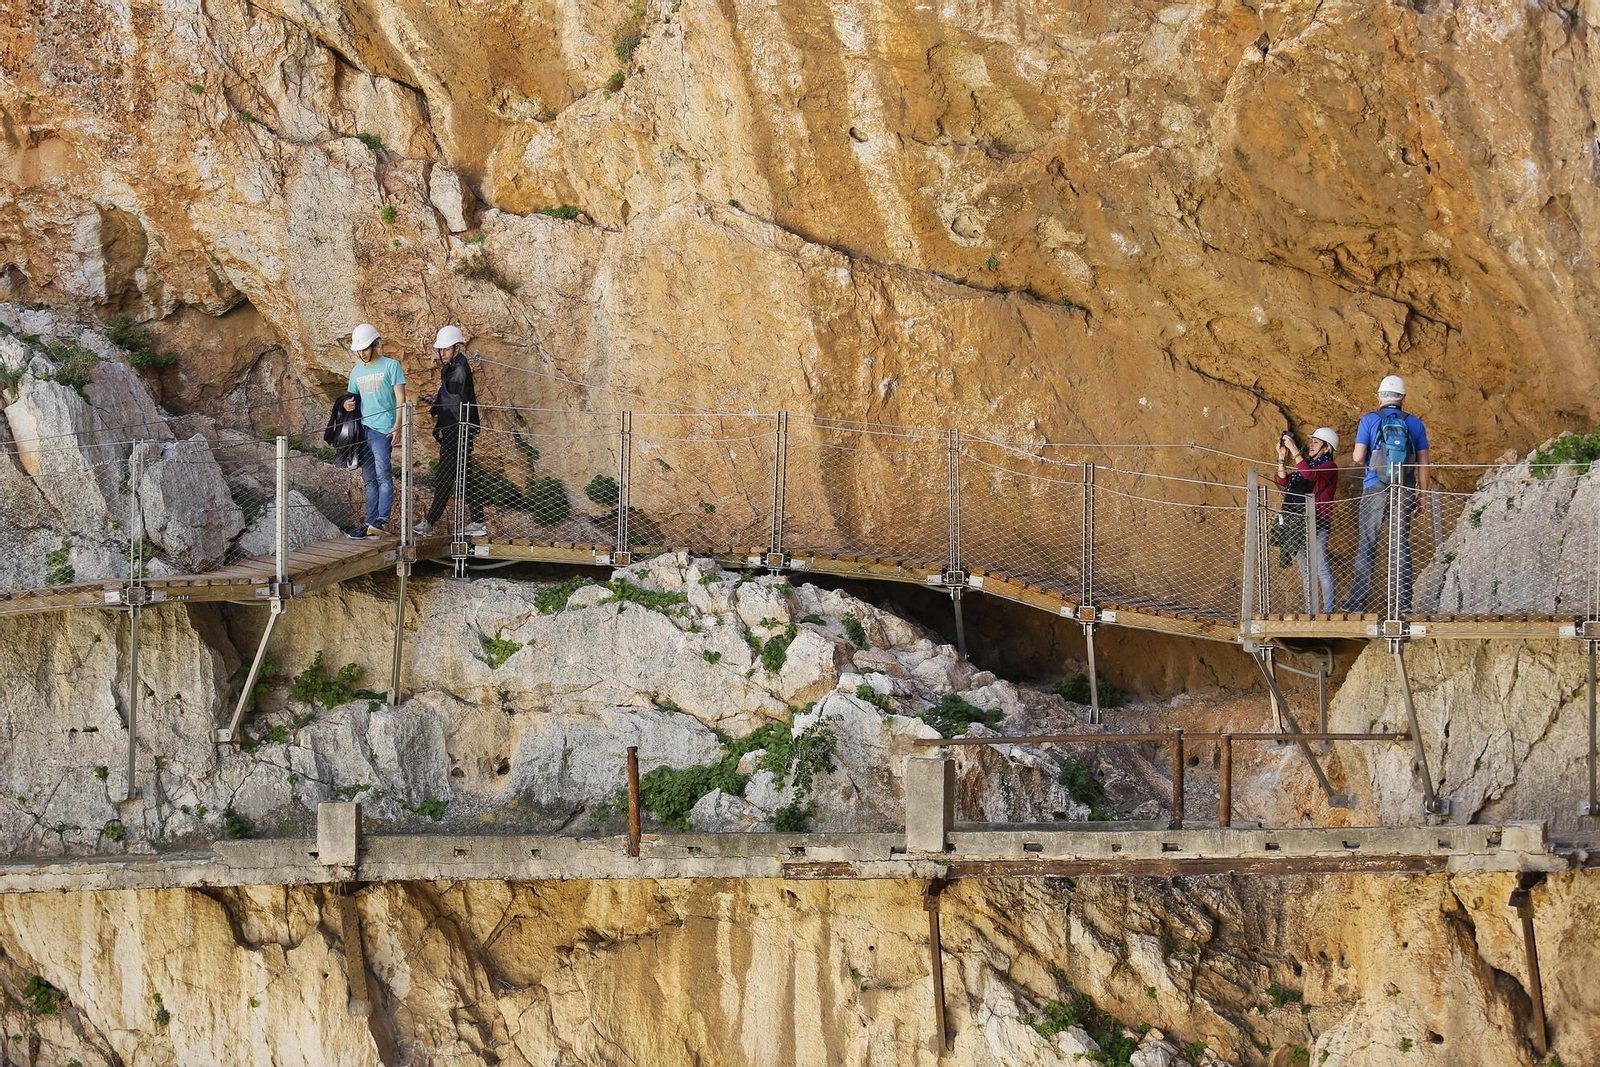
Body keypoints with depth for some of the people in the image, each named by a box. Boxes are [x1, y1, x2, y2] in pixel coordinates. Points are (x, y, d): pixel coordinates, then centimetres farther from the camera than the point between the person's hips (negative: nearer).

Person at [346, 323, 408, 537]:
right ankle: (371, 524, 6)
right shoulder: (357, 371, 19)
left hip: (383, 429, -7)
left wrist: (397, 426, -13)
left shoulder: (391, 366, 0)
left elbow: (400, 398, -4)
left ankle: (382, 520, -24)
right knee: (369, 479, 6)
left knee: (383, 474, -16)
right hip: (362, 429, 7)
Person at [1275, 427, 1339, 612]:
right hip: (1300, 524, 8)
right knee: (1305, 570, 9)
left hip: (1318, 524, -8)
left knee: (1322, 569, -11)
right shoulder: (1307, 463, 19)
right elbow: (1284, 480, 13)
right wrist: (1282, 456, 2)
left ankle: (1328, 610, -12)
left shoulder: (1329, 466, -5)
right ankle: (1308, 611, 13)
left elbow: (1309, 474, -25)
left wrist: (1294, 449, -23)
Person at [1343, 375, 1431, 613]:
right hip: (1404, 493, 2)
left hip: (1375, 490, -2)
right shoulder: (1415, 424, 7)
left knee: (1367, 546, 3)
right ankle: (1404, 601, 0)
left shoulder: (1370, 420, 0)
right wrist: (1421, 495, 14)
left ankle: (1357, 602, 3)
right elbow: (1424, 464, 6)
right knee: (1401, 546, 5)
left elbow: (1358, 457, -6)